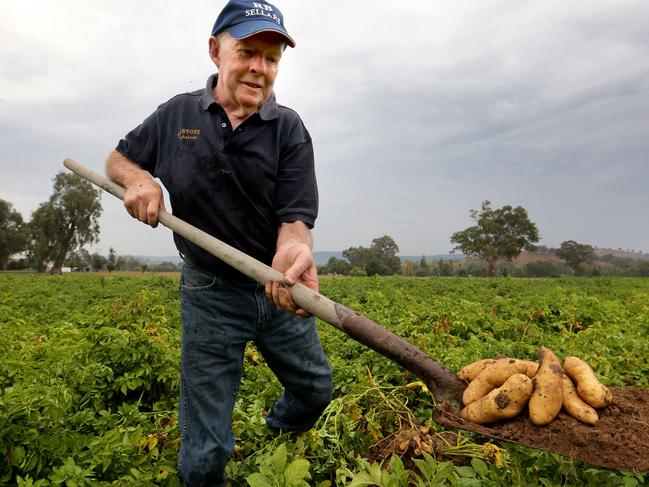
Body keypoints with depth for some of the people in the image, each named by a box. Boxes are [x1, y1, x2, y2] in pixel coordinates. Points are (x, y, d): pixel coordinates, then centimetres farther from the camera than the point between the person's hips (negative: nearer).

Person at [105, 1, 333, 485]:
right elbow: (118, 158, 14)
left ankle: (276, 434, 54)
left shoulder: (290, 130, -6)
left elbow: (295, 216, -16)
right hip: (211, 293, 0)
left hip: (279, 287, 1)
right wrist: (137, 177, -11)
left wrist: (294, 251, -41)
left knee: (315, 391, 21)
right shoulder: (176, 114, -1)